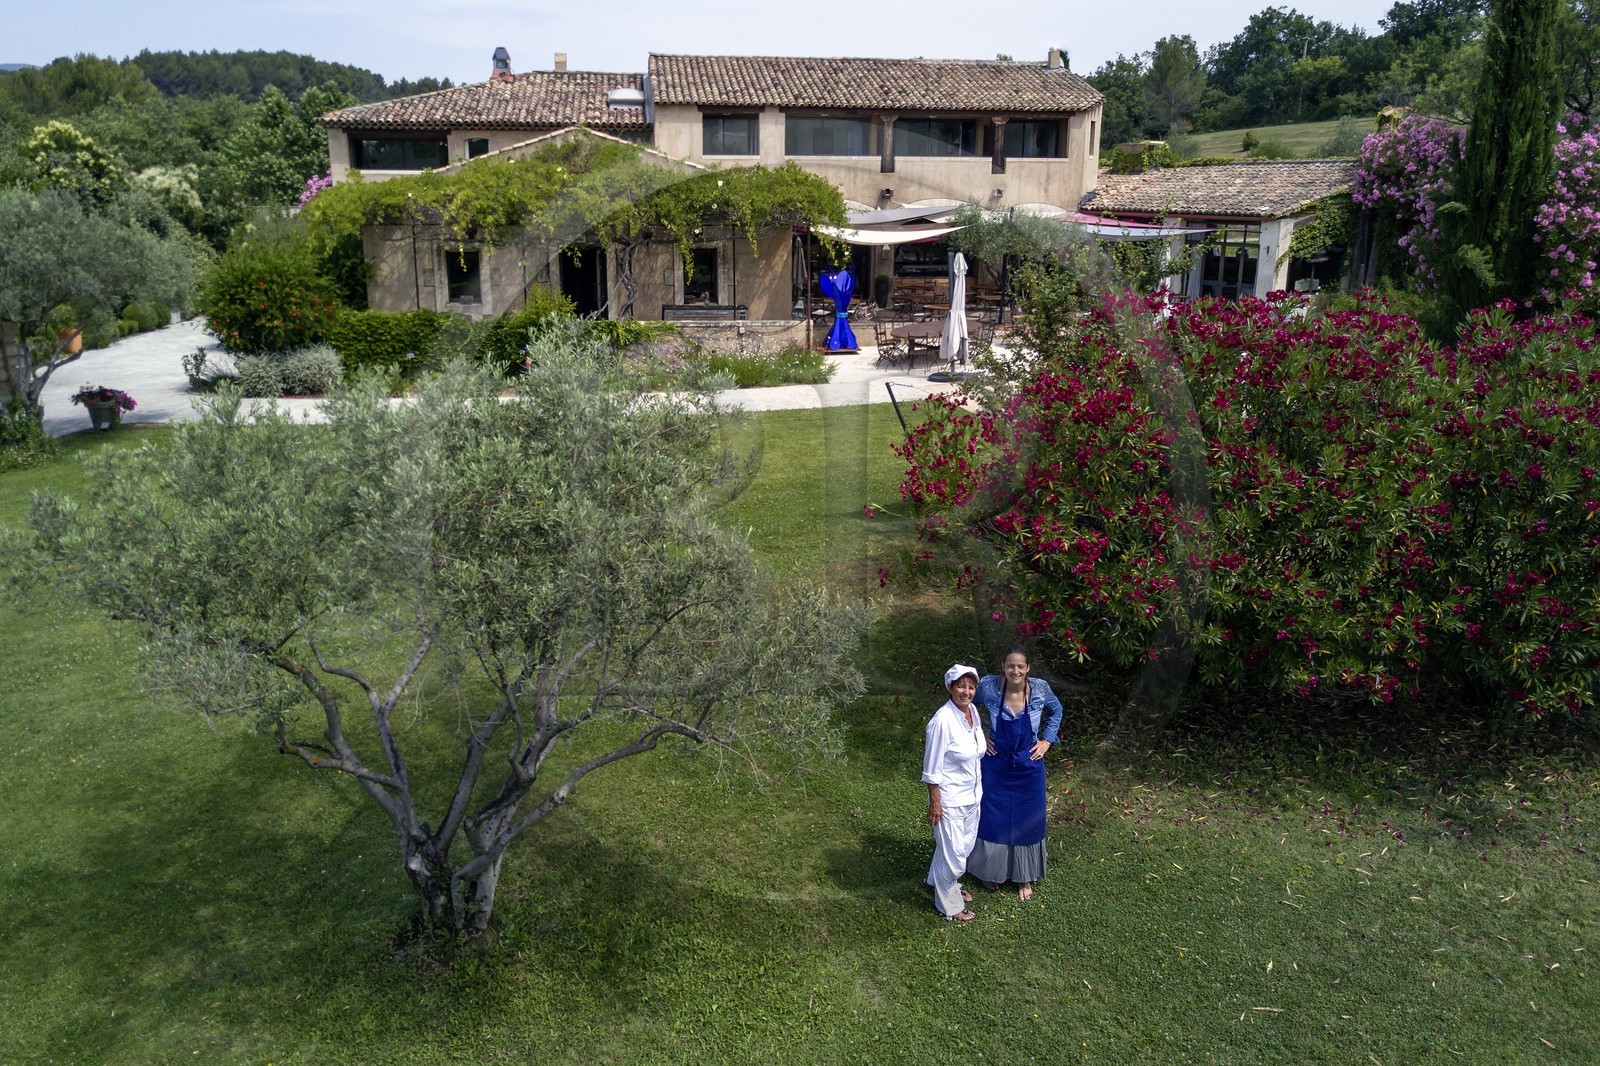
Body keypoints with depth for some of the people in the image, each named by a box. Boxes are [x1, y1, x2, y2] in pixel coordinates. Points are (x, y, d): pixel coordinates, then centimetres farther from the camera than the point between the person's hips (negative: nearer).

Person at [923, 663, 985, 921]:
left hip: (972, 793, 8)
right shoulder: (943, 721, -27)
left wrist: (979, 789, 18)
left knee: (965, 846, 24)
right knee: (953, 853, 7)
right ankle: (949, 905, 29)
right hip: (950, 798, -8)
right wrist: (934, 803, -16)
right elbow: (932, 769, -20)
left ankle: (949, 885, 48)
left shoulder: (973, 711, -3)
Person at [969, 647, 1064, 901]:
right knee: (992, 819, 13)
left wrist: (1047, 740, 0)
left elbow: (1056, 710, 7)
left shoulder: (1040, 688, -16)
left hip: (1029, 766, 1)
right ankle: (990, 869, 37)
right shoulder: (988, 687, -20)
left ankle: (1024, 877, 34)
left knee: (1026, 821, 14)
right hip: (996, 765, -1)